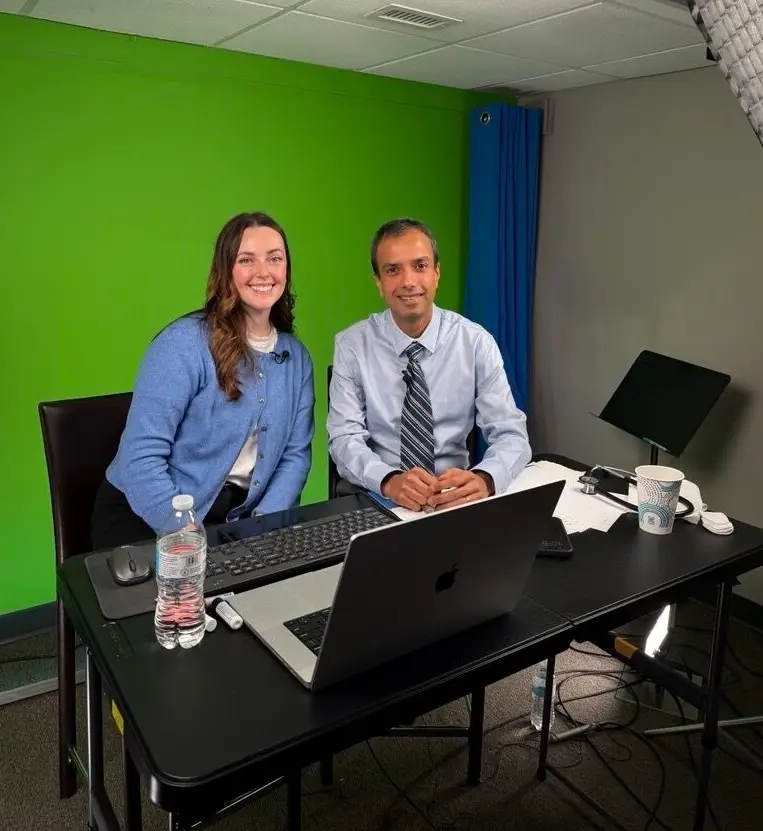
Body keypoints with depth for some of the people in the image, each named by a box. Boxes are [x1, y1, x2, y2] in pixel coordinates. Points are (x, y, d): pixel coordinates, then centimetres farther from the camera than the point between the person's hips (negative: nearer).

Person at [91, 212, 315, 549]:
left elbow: (295, 454, 4)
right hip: (145, 517, -4)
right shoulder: (184, 342, -13)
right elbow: (141, 456, -18)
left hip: (232, 521, 5)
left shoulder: (296, 356, 5)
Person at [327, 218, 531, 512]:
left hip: (456, 498, 1)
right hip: (376, 498, 0)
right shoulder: (352, 345, -3)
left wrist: (484, 479, -28)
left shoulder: (476, 342, -3)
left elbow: (511, 435, -6)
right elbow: (344, 439, -8)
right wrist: (389, 480, -29)